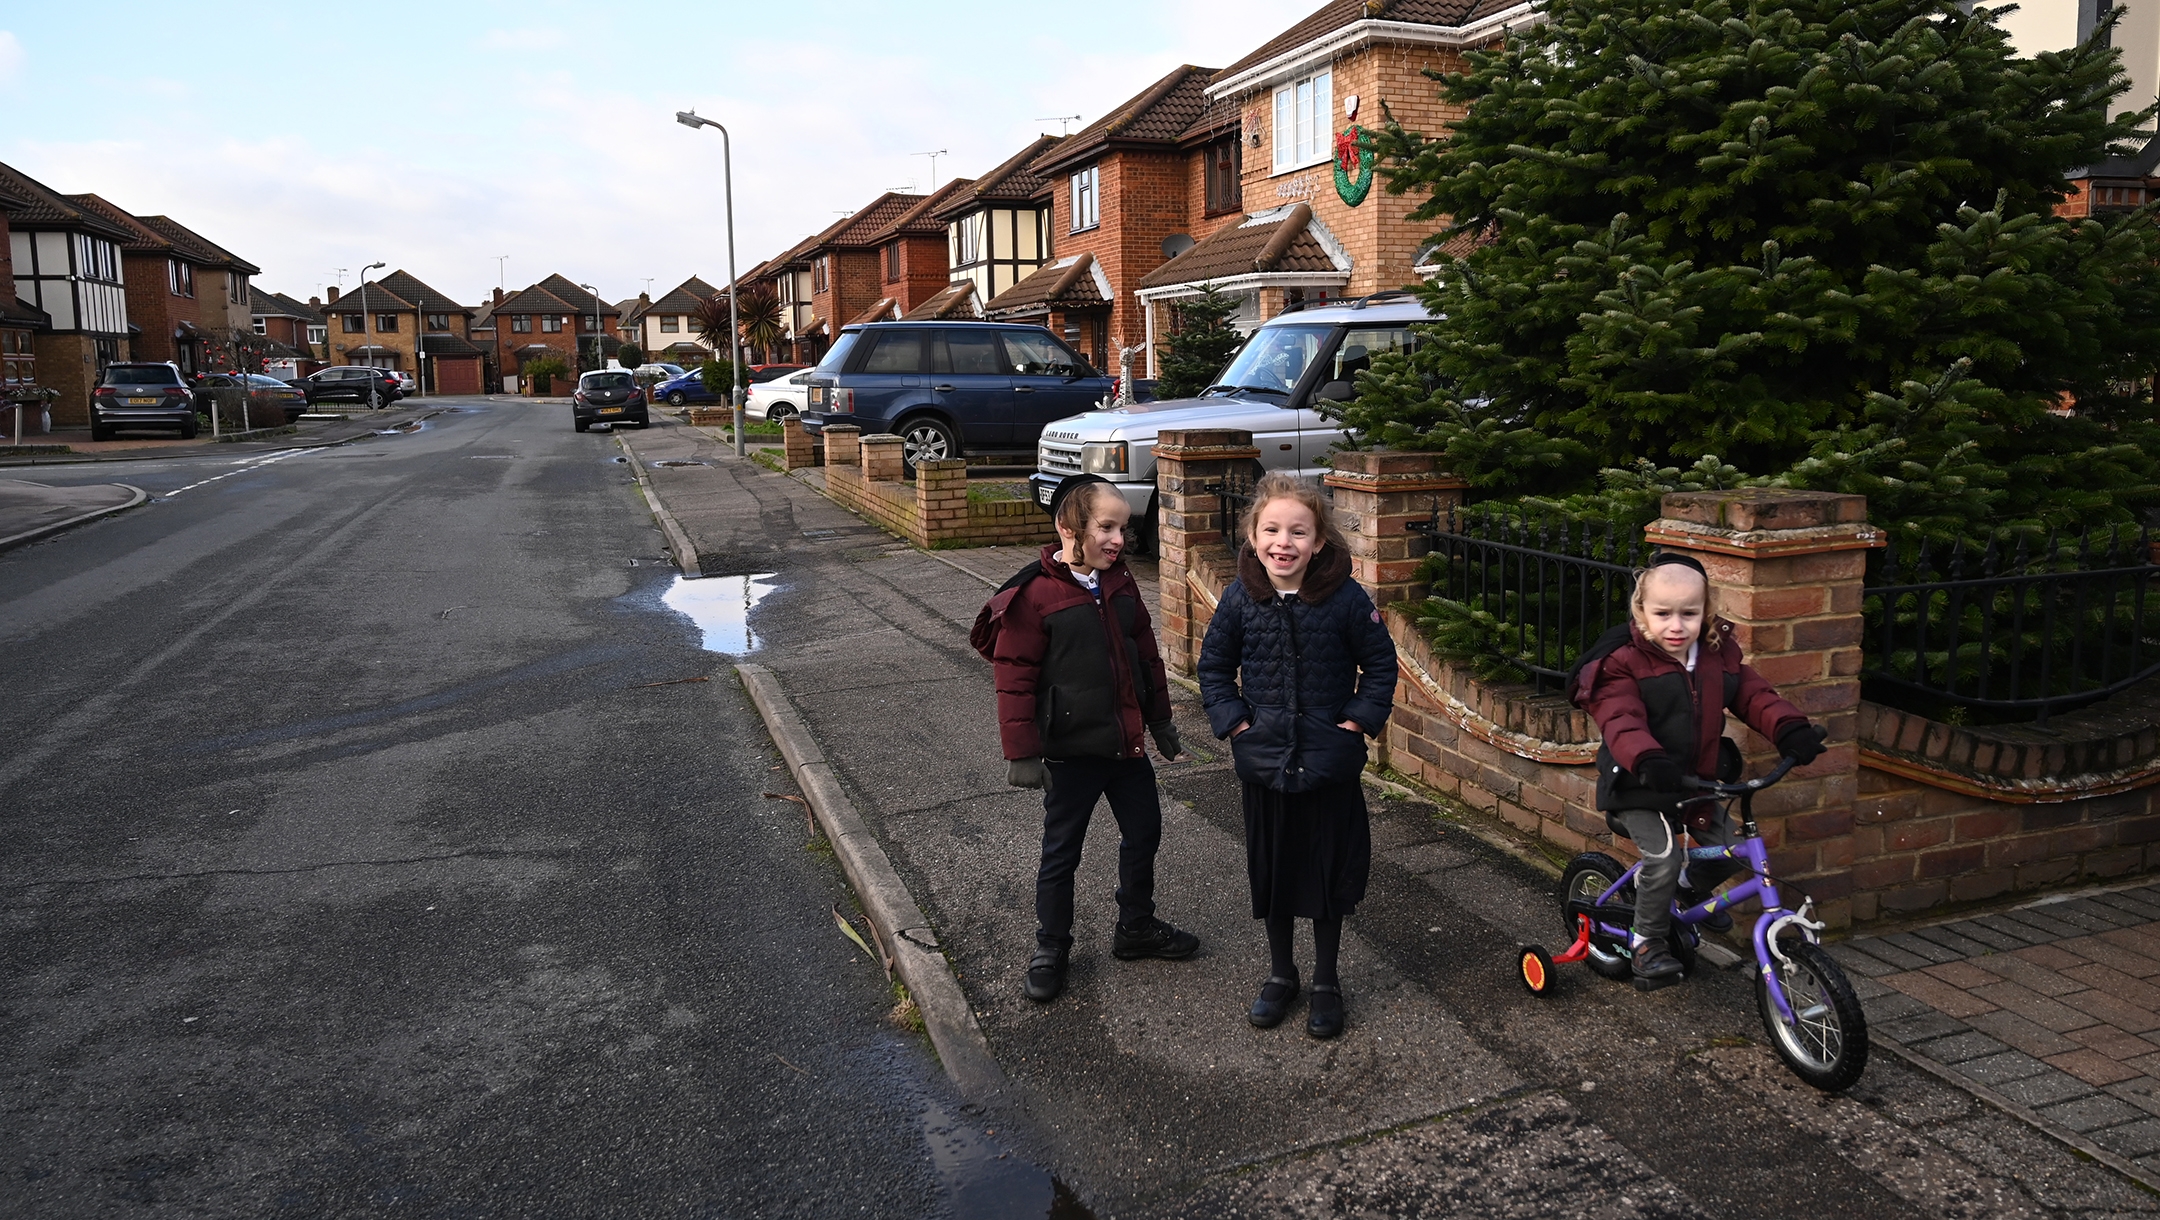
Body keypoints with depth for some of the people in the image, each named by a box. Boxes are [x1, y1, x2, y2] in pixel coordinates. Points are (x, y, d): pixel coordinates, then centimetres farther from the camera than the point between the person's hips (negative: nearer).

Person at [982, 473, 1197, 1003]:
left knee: (1143, 832, 18)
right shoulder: (1034, 595, -18)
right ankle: (1051, 948, 28)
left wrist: (1160, 720, 17)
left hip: (1127, 744, 7)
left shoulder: (1120, 583, 3)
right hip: (1071, 752, -6)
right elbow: (1016, 680, -16)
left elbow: (1146, 654, 13)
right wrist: (1022, 752, -16)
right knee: (1061, 852, 9)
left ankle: (1137, 928, 39)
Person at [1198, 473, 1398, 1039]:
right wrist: (1235, 722, -4)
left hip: (1330, 764, -2)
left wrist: (1356, 722, -8)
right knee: (1270, 870, 14)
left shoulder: (1346, 598, -13)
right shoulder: (1239, 599, -7)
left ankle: (1326, 982, 30)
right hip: (1264, 762, 2)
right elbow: (1214, 667, 5)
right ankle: (1280, 975, 34)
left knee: (1330, 870, 11)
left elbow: (1380, 664, -1)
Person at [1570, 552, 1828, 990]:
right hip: (1640, 788, -6)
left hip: (1700, 779, 6)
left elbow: (1752, 694, -3)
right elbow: (1621, 722, -28)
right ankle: (1647, 941, 3)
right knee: (1663, 856, -19)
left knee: (1727, 850, 8)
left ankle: (1688, 890, 41)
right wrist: (1648, 761, -47)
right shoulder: (1624, 664, -18)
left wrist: (1791, 729, -21)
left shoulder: (1719, 655, 1)